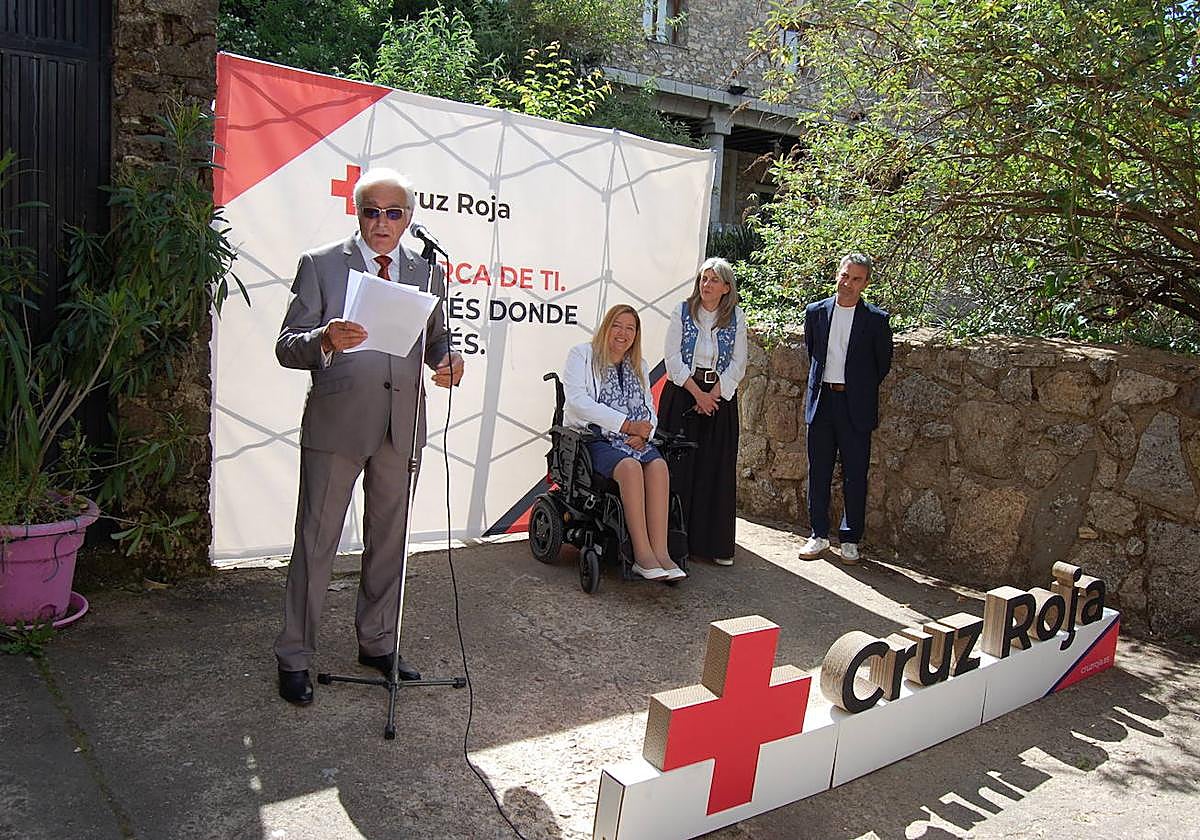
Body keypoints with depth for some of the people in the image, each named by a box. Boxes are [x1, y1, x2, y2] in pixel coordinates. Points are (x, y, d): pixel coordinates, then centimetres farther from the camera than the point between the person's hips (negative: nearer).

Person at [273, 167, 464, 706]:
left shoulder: (427, 273, 10)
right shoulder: (320, 265, -1)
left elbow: (435, 338, 19)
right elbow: (286, 347, -5)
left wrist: (447, 360, -4)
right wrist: (325, 340, -27)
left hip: (401, 427, 4)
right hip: (335, 424, -4)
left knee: (388, 541, 15)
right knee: (316, 541, 2)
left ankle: (376, 642, 32)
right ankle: (294, 657, 18)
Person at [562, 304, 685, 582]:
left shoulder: (638, 365, 23)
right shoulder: (582, 354, 6)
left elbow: (649, 410, 19)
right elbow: (578, 402, -9)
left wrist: (643, 433, -7)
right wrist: (627, 425, -15)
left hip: (634, 440, 5)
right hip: (592, 437, -4)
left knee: (658, 465, -29)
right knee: (630, 466, -35)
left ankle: (660, 552, -36)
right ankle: (643, 554, -34)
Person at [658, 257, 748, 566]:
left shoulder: (736, 318, 5)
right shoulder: (683, 312, 2)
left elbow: (737, 364, 3)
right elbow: (673, 357, -4)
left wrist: (713, 394, -9)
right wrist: (697, 393, -11)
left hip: (720, 398, 1)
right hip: (681, 394, -1)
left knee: (717, 471, 1)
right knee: (679, 467, -3)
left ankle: (717, 544, 8)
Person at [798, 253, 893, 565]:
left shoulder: (876, 319, -3)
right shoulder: (816, 312, 5)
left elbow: (883, 363, 6)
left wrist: (862, 390, 8)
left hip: (855, 405, -2)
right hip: (821, 400, 3)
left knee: (855, 475, 3)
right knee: (819, 472, 8)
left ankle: (850, 539, 14)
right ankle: (819, 534, 19)